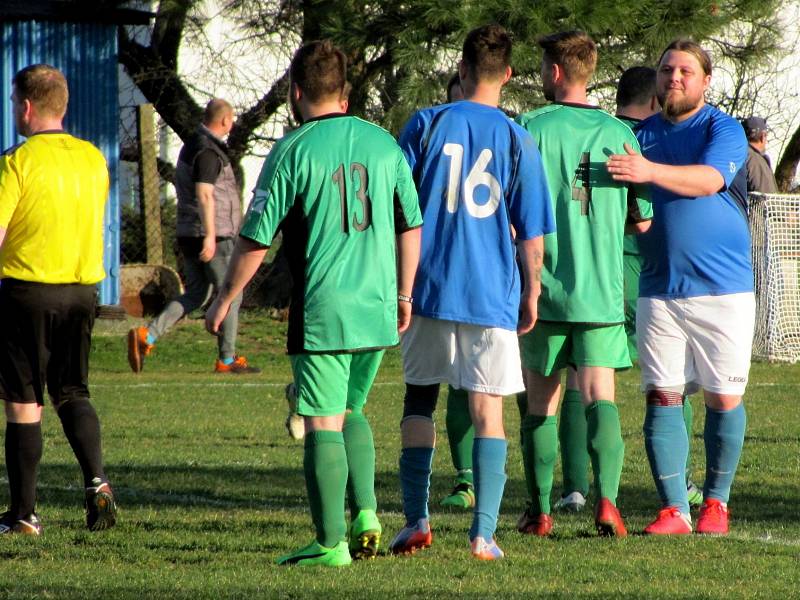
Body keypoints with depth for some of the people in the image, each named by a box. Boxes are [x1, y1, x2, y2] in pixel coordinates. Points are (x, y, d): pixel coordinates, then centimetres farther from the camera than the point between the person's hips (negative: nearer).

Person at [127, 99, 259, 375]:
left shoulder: (191, 146, 16)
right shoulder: (208, 152, -15)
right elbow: (204, 194, -24)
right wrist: (210, 236, -27)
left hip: (188, 234, 9)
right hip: (214, 236, -9)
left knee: (195, 294, 11)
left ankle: (146, 336, -4)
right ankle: (227, 359, 7)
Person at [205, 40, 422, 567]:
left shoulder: (292, 152, -9)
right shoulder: (383, 144, 6)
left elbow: (255, 240, -6)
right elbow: (411, 226, 12)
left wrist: (224, 301, 7)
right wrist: (404, 294, 24)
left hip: (321, 314, -5)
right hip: (377, 314, 5)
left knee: (324, 425, -1)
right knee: (352, 412, 22)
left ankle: (331, 543, -1)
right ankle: (365, 514, 7)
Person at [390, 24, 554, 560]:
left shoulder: (426, 124, 0)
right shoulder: (518, 141, 0)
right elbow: (532, 233, 2)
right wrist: (531, 295, 14)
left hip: (428, 289, 1)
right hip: (493, 294, -1)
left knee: (419, 401, 13)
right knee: (488, 411, 3)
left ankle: (417, 522, 7)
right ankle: (484, 534, -6)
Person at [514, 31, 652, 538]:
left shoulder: (533, 128, -6)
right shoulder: (619, 133, 4)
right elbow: (643, 221, 7)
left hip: (544, 290, -2)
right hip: (602, 292, 2)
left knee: (542, 405, 9)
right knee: (600, 399, -1)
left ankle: (541, 511, 14)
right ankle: (607, 497, -20)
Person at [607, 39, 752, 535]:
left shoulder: (725, 130, -2)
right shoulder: (641, 135, 12)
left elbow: (709, 179, -22)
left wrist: (650, 172, -37)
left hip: (723, 289, -4)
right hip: (659, 289, 4)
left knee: (724, 398, 0)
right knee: (662, 397, -3)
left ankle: (716, 502, 14)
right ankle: (674, 508, 0)